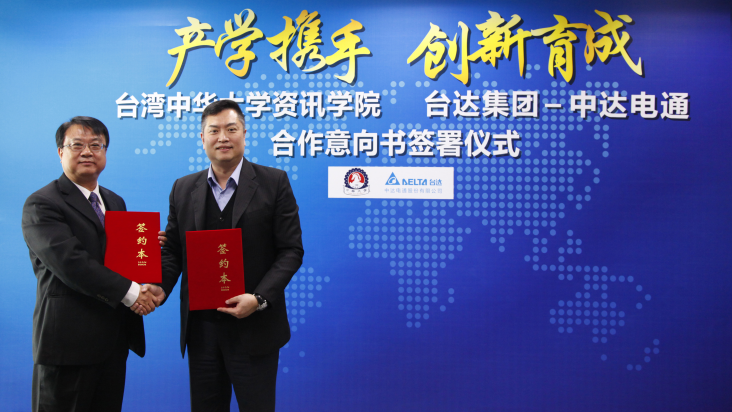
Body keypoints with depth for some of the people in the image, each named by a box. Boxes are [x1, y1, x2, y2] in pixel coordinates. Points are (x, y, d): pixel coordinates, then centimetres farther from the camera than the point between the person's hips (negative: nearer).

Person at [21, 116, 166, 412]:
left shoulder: (115, 202, 17)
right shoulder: (41, 205, -9)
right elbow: (70, 263, -20)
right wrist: (130, 292, -21)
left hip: (115, 339, 7)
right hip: (70, 341, -7)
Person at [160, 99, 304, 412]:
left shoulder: (274, 183, -3)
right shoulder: (183, 189, 9)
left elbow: (291, 250, -6)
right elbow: (173, 249, 10)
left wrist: (259, 299, -18)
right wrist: (158, 287, -10)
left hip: (254, 326, -3)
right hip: (201, 327, 4)